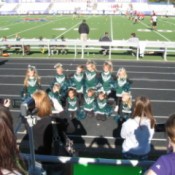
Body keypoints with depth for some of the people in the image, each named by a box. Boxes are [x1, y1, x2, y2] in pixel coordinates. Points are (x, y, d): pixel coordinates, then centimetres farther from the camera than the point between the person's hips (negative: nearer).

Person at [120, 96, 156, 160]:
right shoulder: (151, 122, -19)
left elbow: (123, 135, -12)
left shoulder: (129, 123, -31)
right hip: (144, 153, 3)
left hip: (129, 152, -2)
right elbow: (150, 137, -2)